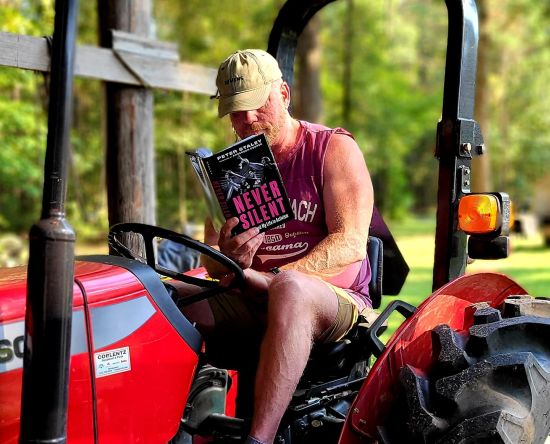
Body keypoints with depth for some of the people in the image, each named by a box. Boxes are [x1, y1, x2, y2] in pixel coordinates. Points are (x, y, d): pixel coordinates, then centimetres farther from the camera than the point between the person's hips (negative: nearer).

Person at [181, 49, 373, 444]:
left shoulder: (332, 148, 0)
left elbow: (351, 244, -12)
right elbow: (211, 260, 9)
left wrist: (273, 278, -25)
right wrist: (227, 259, -18)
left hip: (333, 301, -4)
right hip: (251, 304, 5)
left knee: (290, 291, -39)